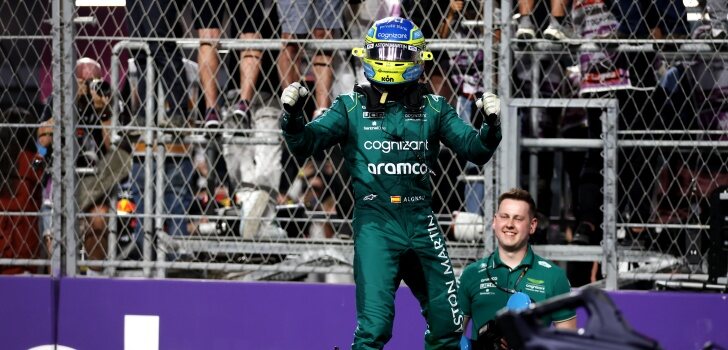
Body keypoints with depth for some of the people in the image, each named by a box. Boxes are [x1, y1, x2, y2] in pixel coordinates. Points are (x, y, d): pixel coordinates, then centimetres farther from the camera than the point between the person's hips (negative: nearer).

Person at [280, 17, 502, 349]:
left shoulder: (432, 108, 8)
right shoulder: (351, 106, 4)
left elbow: (476, 150, 4)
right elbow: (304, 143, -2)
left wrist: (492, 123, -15)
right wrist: (292, 113, -21)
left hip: (421, 222, 3)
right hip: (375, 224, -3)